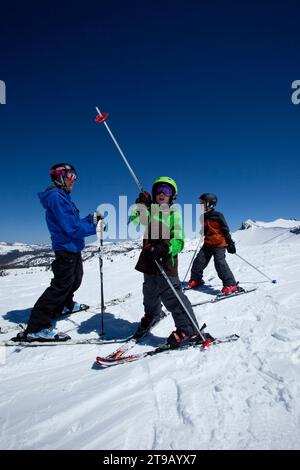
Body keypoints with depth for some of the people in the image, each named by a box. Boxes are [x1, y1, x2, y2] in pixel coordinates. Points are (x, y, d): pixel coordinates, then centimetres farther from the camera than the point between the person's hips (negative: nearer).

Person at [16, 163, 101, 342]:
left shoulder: (63, 196, 14)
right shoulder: (55, 196, -18)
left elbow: (74, 222, 15)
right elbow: (71, 228, -23)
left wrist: (91, 218, 3)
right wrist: (96, 228, -18)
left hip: (73, 248, 10)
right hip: (66, 248, -10)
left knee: (75, 279, 24)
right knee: (61, 285, -11)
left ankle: (64, 306, 45)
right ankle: (36, 327, -6)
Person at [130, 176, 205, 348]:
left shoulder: (174, 213, -1)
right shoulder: (148, 211, 10)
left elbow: (179, 240, -9)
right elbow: (134, 225, -5)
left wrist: (166, 248, -28)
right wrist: (141, 205, -13)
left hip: (166, 261, -5)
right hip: (149, 261, 5)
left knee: (171, 295, -10)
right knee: (150, 293, 22)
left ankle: (188, 330, 0)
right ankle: (152, 316, 49)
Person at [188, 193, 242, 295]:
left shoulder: (218, 215, -9)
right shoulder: (203, 217, 10)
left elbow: (226, 230, -6)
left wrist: (230, 243, -8)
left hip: (219, 244, -7)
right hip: (207, 244, 7)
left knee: (220, 263, -17)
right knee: (199, 261, 3)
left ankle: (231, 285, -13)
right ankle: (196, 280, 21)